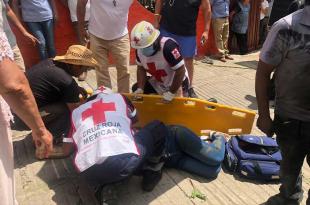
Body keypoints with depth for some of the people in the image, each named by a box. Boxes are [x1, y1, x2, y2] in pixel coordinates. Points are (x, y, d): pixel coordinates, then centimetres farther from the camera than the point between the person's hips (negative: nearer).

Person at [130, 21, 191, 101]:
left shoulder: (168, 46, -34)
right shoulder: (139, 49, -13)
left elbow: (181, 71, -30)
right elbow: (141, 68, 1)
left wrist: (171, 93, -24)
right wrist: (140, 89, -10)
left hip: (177, 84, -6)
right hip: (158, 82, 6)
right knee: (135, 89, 2)